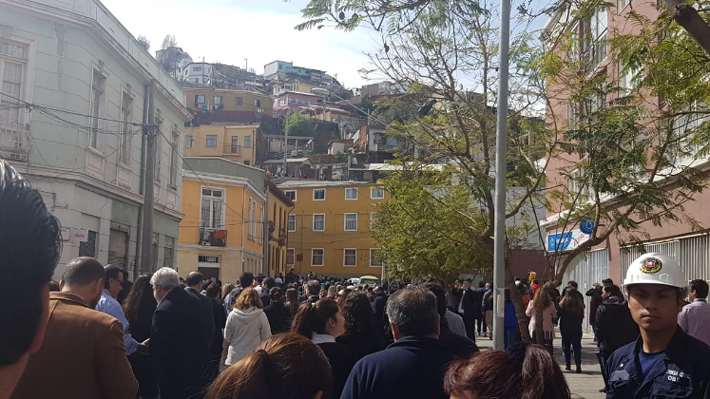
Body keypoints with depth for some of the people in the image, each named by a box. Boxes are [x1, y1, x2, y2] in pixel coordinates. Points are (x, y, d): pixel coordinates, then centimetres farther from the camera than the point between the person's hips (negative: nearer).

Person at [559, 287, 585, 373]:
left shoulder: (562, 303, -8)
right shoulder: (579, 304, -2)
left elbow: (558, 314, -6)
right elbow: (582, 316, 4)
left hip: (565, 328, -1)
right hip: (577, 328, 1)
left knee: (566, 346, 12)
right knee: (577, 346, 0)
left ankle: (567, 364, 16)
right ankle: (578, 365, -14)